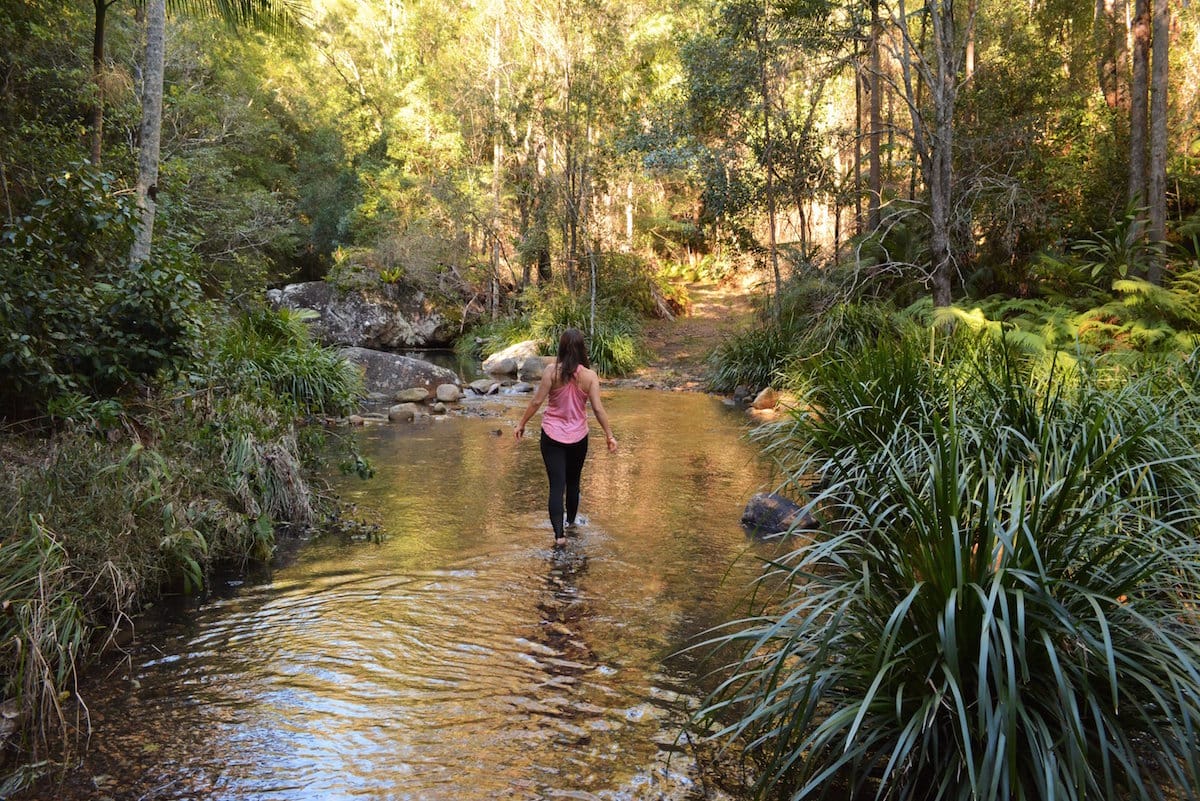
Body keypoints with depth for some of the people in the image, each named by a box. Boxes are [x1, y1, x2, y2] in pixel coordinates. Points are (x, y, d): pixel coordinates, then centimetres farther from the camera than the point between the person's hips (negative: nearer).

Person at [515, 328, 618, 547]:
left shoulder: (551, 371, -12)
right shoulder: (589, 376, -10)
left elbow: (537, 401, -11)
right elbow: (598, 408, -11)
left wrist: (522, 423, 1)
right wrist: (609, 435, -2)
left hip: (552, 435, -1)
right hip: (578, 437, 2)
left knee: (556, 484, 0)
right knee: (573, 481, 23)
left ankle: (559, 533, -9)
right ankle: (571, 520, 43)